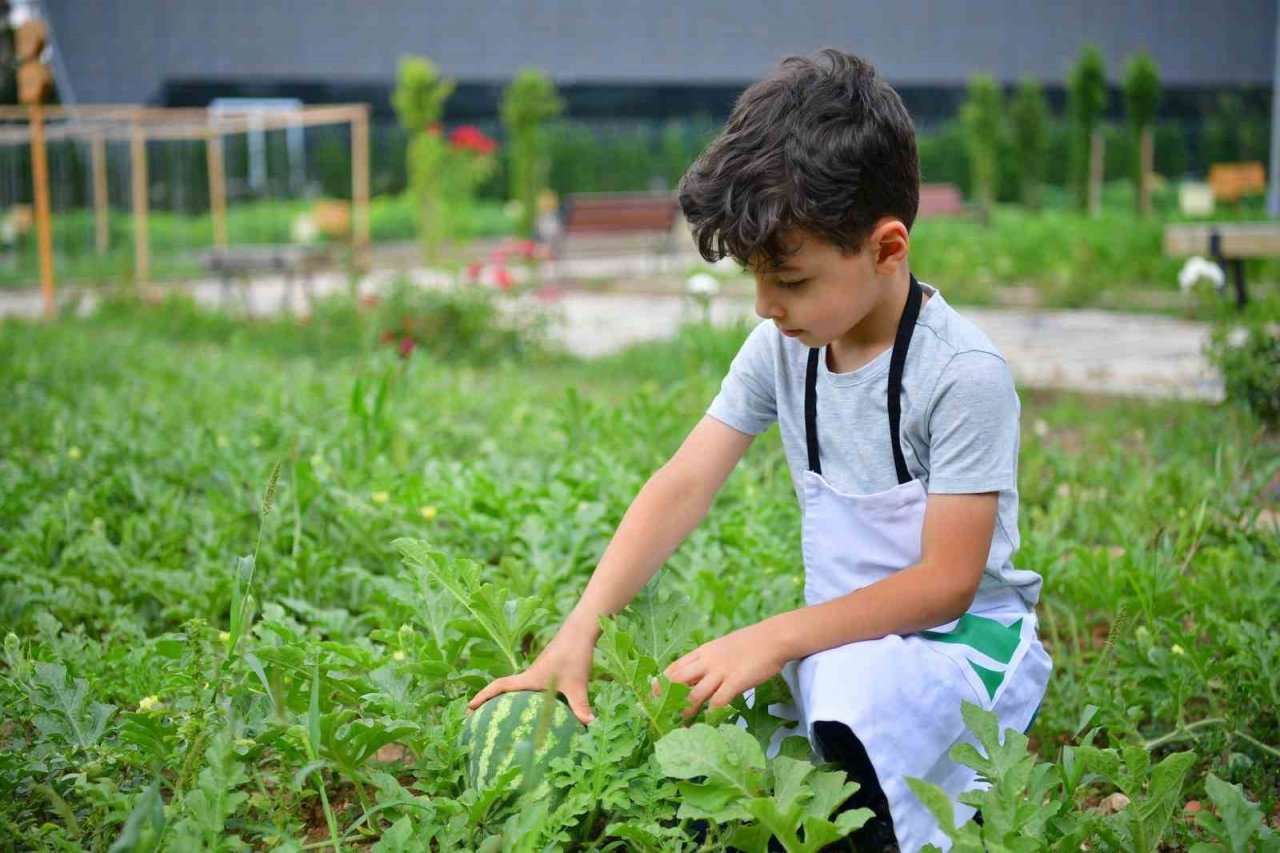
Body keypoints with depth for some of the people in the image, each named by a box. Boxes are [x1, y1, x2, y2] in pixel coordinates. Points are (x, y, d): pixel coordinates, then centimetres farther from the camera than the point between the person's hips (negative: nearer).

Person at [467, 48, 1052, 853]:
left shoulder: (963, 373, -21)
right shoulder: (784, 346, -3)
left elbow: (945, 581, -20)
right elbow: (682, 486, -6)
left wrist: (774, 639, -26)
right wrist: (577, 634, -17)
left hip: (961, 639, -6)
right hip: (844, 636, 6)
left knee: (852, 695, -37)